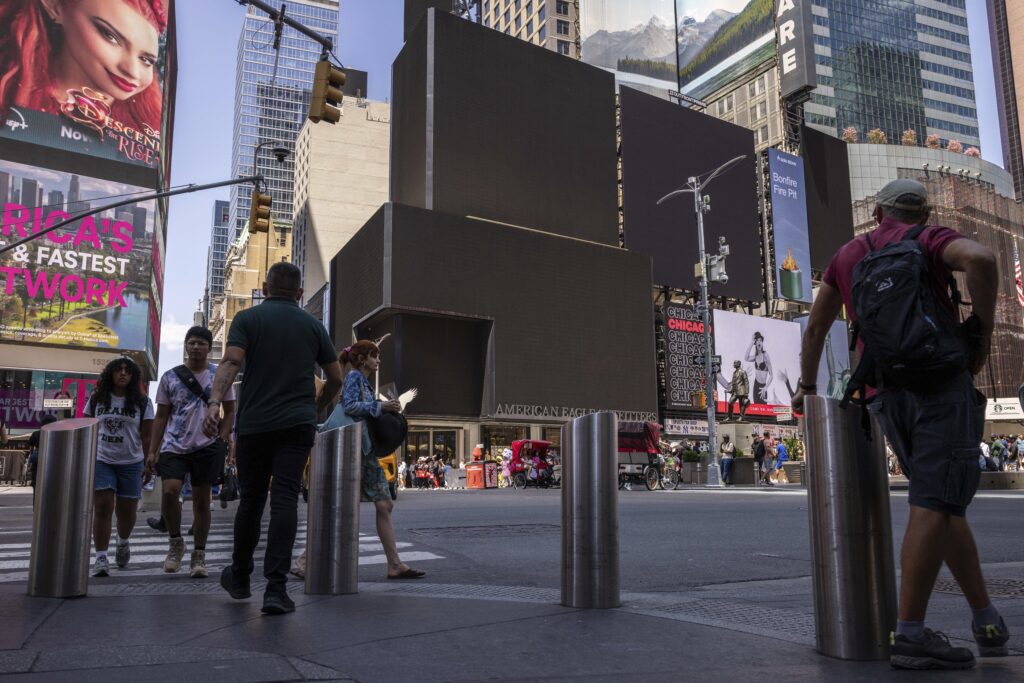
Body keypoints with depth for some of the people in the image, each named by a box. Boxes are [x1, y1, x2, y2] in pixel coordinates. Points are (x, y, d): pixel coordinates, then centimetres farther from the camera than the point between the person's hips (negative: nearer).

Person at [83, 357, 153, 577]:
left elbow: (147, 436, 2)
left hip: (131, 462, 0)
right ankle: (100, 558, -5)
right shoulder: (97, 399, 5)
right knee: (102, 508, -9)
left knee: (127, 511, 9)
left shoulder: (142, 402, 2)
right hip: (101, 460, 0)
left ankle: (123, 543, 38)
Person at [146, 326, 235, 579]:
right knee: (169, 491, -17)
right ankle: (175, 541, 8)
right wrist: (153, 451, 3)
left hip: (207, 446, 0)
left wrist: (222, 440, -5)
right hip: (174, 446, 1)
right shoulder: (170, 377, 8)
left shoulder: (220, 375, 5)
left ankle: (199, 556, 15)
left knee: (202, 501, 4)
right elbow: (161, 416, 10)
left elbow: (230, 411, 8)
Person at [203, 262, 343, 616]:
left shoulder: (247, 319, 4)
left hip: (254, 423, 0)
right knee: (285, 501, -4)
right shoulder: (312, 325, 10)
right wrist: (317, 408, 28)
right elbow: (335, 378, 13)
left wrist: (214, 403, -24)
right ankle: (276, 588, -12)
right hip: (298, 424, 0)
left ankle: (239, 578, 30)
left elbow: (231, 362, -14)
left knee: (251, 500, 13)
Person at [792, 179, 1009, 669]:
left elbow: (816, 326, 22)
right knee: (933, 506, -10)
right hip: (941, 382, -5)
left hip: (886, 397, 5)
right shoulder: (931, 241, 7)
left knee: (944, 503, 14)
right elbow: (981, 258, -18)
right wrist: (984, 328, -6)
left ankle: (986, 620, 17)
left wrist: (807, 385, 32)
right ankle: (911, 636, -13)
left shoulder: (848, 255, 22)